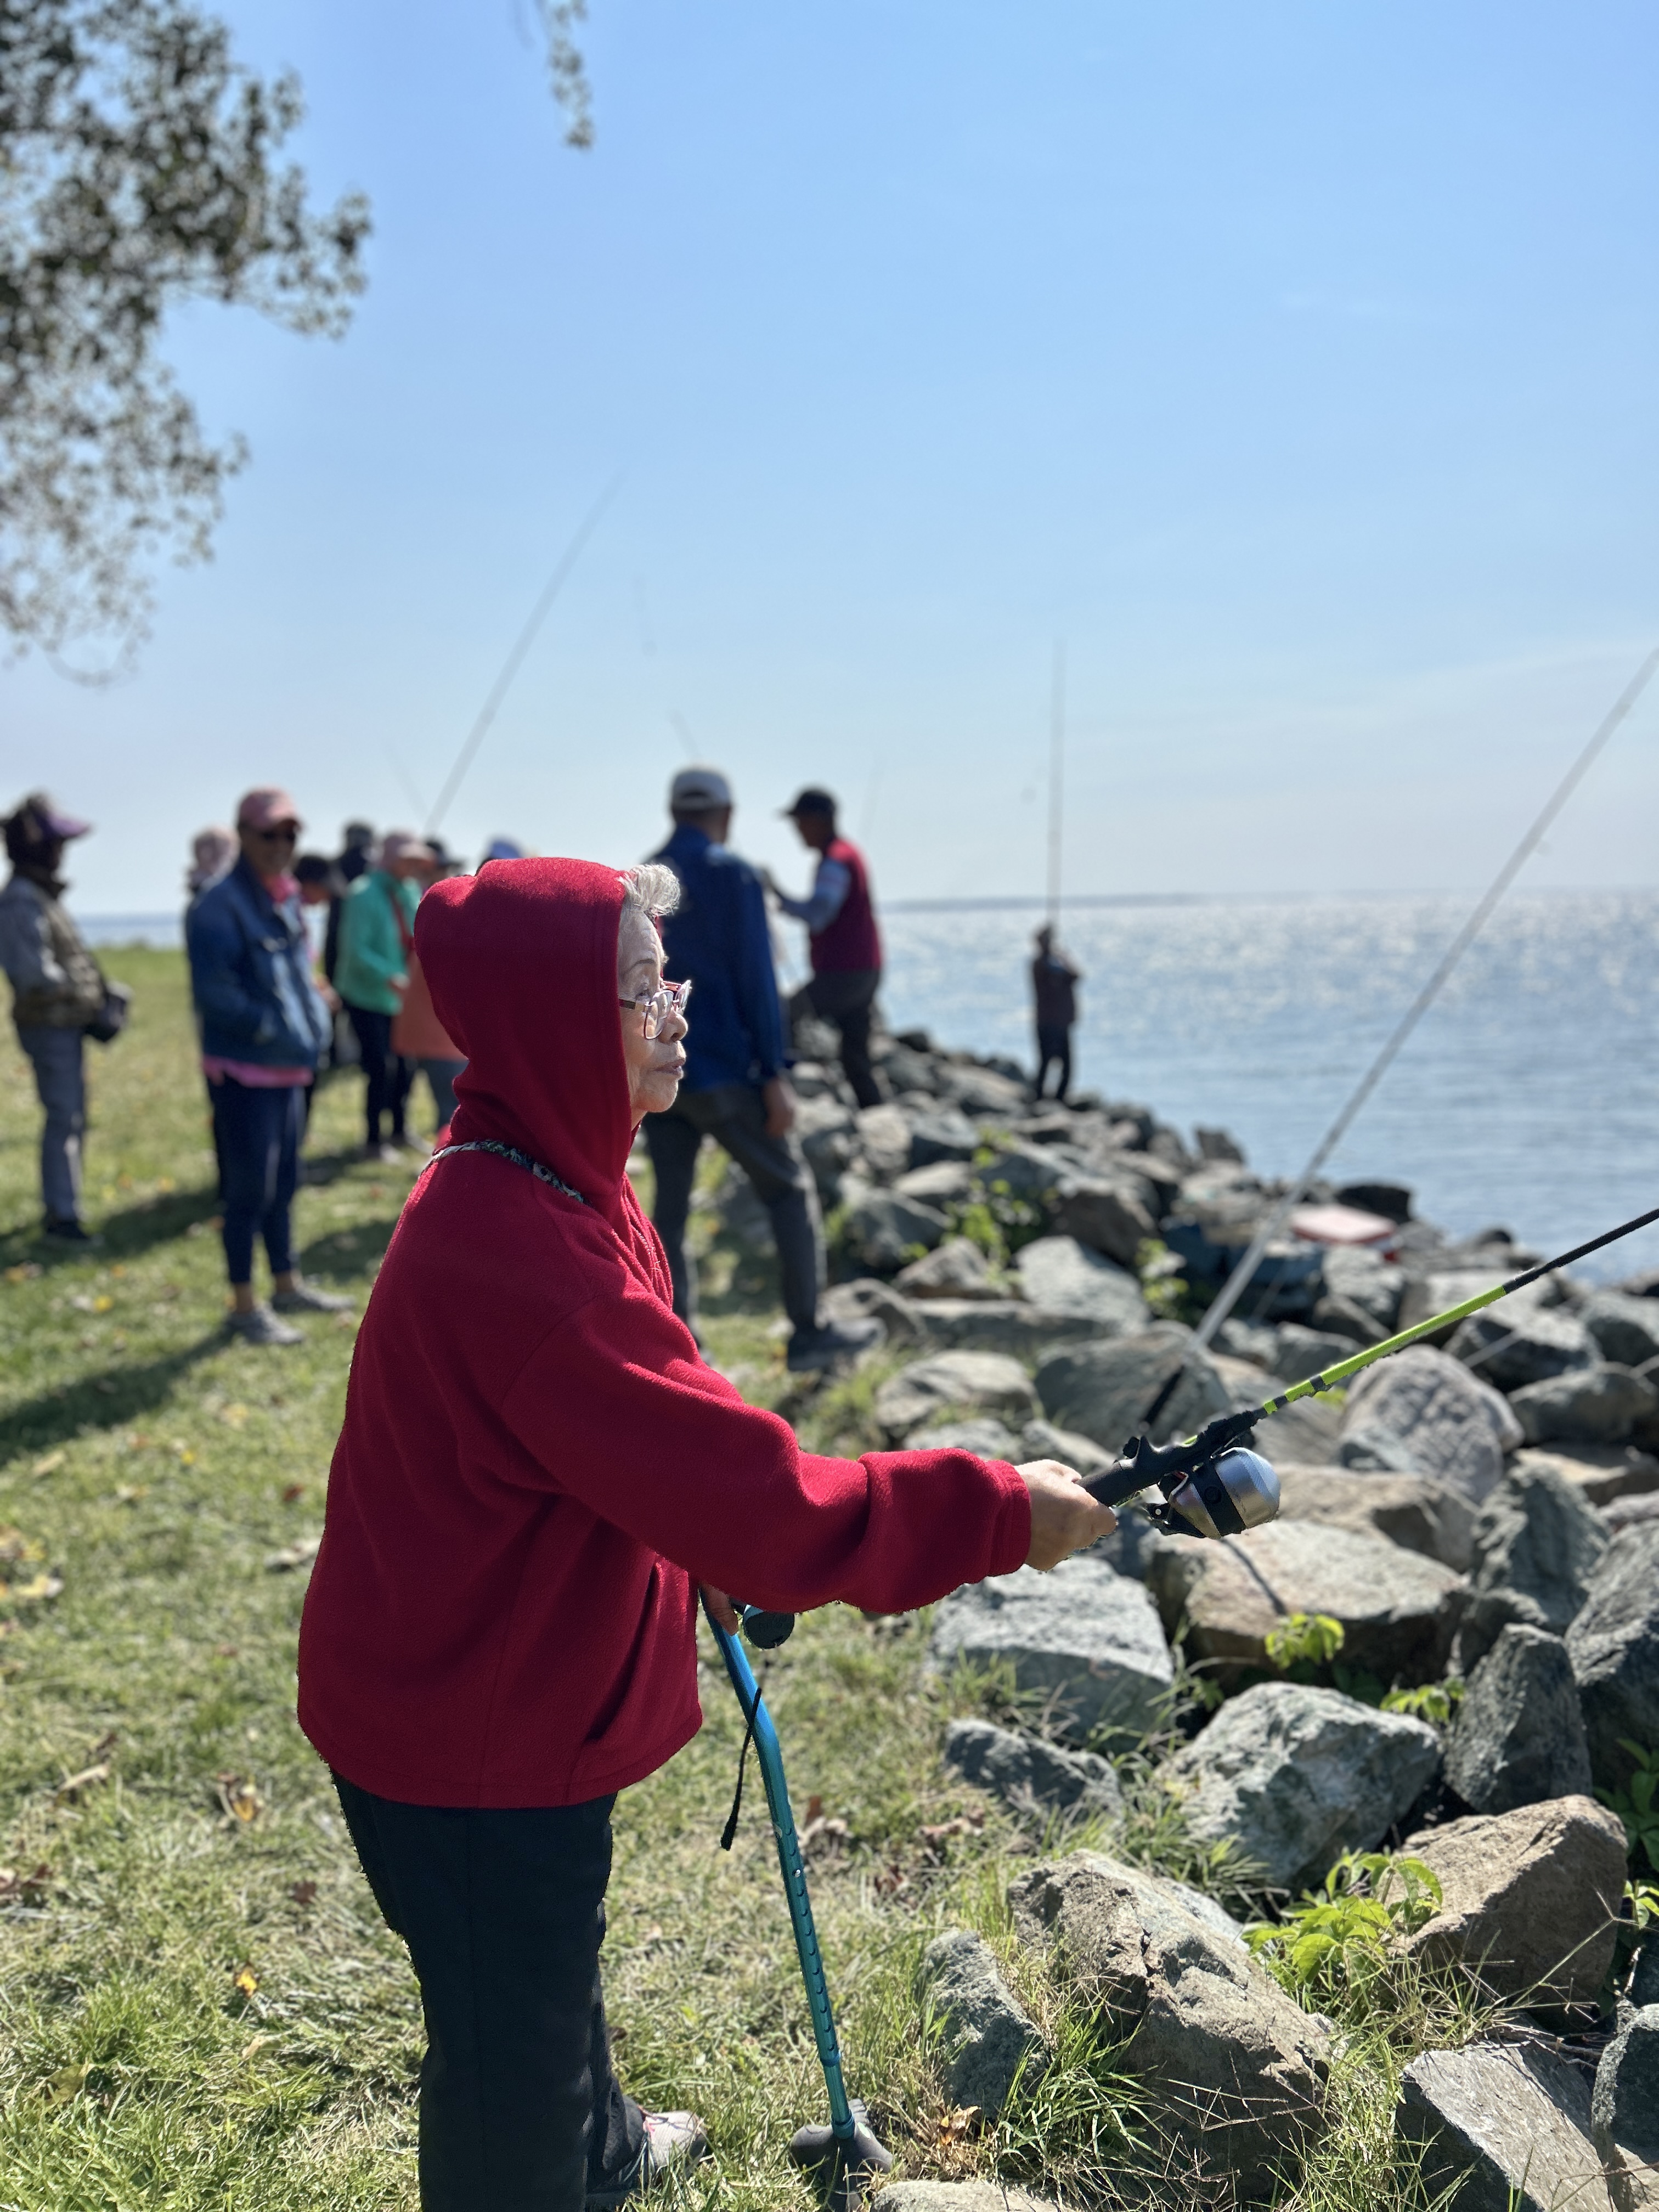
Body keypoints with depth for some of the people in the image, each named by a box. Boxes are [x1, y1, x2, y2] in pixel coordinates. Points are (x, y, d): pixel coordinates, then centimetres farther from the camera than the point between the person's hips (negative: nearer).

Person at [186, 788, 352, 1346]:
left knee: (283, 1180, 18)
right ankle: (244, 1307, 9)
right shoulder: (220, 907, -15)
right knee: (249, 1188, -2)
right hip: (244, 1070, -9)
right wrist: (277, 1033, -21)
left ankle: (287, 1286, 32)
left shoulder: (286, 900, 12)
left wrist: (316, 1023, 6)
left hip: (289, 1068, 9)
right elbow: (214, 995, -21)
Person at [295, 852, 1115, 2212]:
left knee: (548, 1960, 33)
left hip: (518, 1697, 10)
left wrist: (714, 1549, 7)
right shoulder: (512, 1254, -35)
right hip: (467, 1746, -10)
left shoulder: (541, 1184, -1)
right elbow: (743, 1495, -35)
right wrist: (995, 1511, -27)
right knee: (508, 2051, 12)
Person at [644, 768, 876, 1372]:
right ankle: (808, 1333, 10)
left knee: (670, 1211, 7)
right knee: (790, 1190, 8)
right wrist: (775, 1075, -12)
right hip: (721, 1072, -6)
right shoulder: (733, 875, -7)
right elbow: (756, 979, -13)